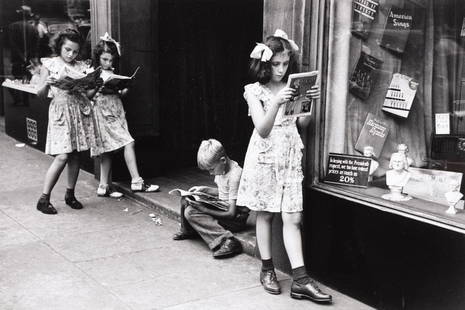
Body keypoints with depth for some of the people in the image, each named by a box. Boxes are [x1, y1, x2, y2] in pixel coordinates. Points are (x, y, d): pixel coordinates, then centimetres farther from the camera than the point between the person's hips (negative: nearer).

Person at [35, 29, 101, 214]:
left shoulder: (81, 66, 9)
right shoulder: (49, 64, 1)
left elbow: (88, 92, 10)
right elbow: (41, 94, 0)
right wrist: (47, 84, -21)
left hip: (80, 110, 4)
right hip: (60, 111, -4)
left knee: (75, 155, 7)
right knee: (62, 156, -12)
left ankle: (70, 194, 22)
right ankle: (44, 198, -1)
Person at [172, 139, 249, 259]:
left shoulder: (234, 176, -25)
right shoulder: (221, 168, 1)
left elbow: (231, 213, -25)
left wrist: (204, 209, -27)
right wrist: (203, 189, 4)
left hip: (236, 218, -9)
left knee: (190, 213, -24)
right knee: (186, 199, 9)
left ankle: (226, 241, -31)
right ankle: (188, 231, 28)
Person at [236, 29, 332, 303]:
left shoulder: (292, 87, 7)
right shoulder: (254, 91, -3)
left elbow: (302, 124, 7)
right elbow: (262, 129, -13)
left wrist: (311, 103, -9)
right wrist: (277, 103, -27)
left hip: (290, 157, 3)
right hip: (265, 157, -2)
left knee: (293, 218, -2)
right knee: (265, 215, 7)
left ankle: (301, 280, -3)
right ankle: (268, 270, 22)